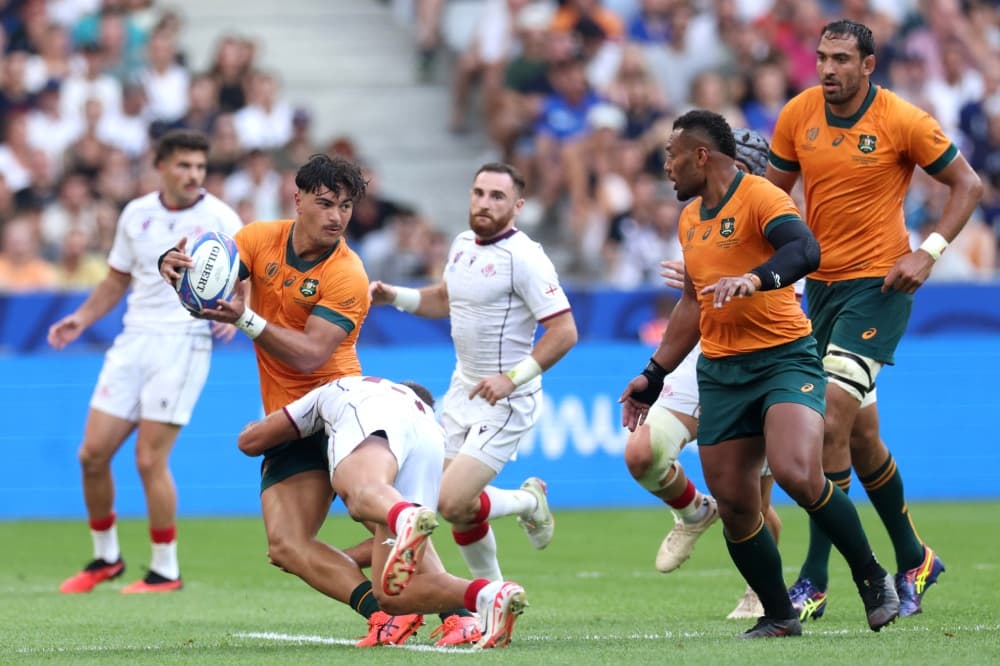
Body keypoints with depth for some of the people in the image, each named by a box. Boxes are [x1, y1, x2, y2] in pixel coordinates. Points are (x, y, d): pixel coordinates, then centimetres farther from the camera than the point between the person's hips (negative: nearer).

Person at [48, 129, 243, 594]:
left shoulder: (219, 219, -4)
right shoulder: (136, 215, 9)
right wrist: (81, 319, 7)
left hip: (183, 345, -5)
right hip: (133, 341, 5)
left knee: (150, 459, -10)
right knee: (93, 453, 0)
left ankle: (165, 570, 3)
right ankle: (105, 557, 20)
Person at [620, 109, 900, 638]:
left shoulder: (760, 197, -9)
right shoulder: (690, 219, 17)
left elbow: (805, 250, -28)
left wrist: (755, 280, -45)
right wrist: (653, 376, 27)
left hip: (784, 356, -8)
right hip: (720, 371, 8)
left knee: (796, 473, -26)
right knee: (733, 504, 0)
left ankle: (872, 579, -8)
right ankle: (778, 616, 14)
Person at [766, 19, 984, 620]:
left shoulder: (903, 121, -11)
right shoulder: (798, 116, 2)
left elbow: (968, 184, -2)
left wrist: (929, 253, -14)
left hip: (878, 284, -6)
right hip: (820, 283, 6)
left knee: (832, 419, -19)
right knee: (860, 434, 11)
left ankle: (815, 580, -17)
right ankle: (914, 560, 29)